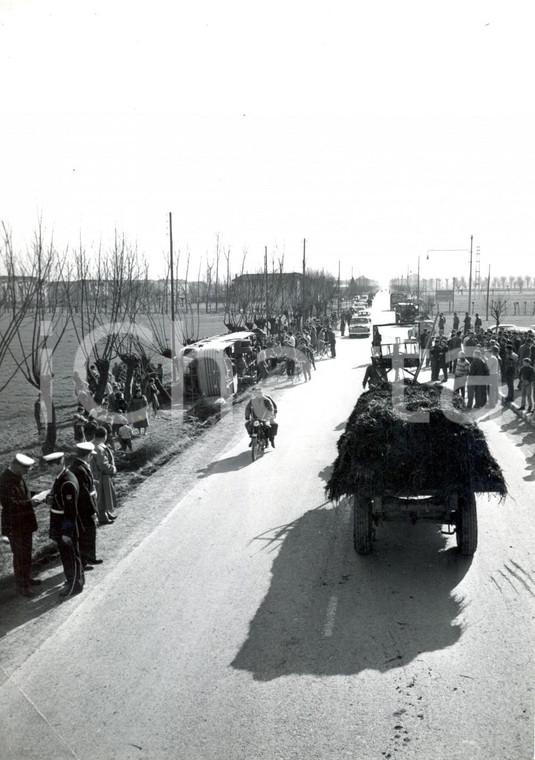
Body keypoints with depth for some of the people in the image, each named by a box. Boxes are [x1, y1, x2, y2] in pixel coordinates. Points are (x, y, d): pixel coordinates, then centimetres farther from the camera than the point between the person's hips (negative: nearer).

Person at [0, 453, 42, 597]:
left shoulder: (18, 477, 5)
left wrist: (34, 497, 1)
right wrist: (30, 502, -25)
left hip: (25, 523, 9)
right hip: (15, 525, -9)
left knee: (27, 553, 22)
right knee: (20, 556, 1)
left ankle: (27, 578, 37)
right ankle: (22, 586, 12)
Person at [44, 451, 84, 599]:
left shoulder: (68, 483, -26)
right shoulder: (60, 478, 4)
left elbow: (71, 511, -24)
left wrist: (67, 532, -21)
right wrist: (50, 498, -3)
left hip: (66, 527, -9)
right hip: (60, 526, 9)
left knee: (70, 556, 5)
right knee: (65, 554, 21)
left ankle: (75, 586, 19)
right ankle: (76, 578, 37)